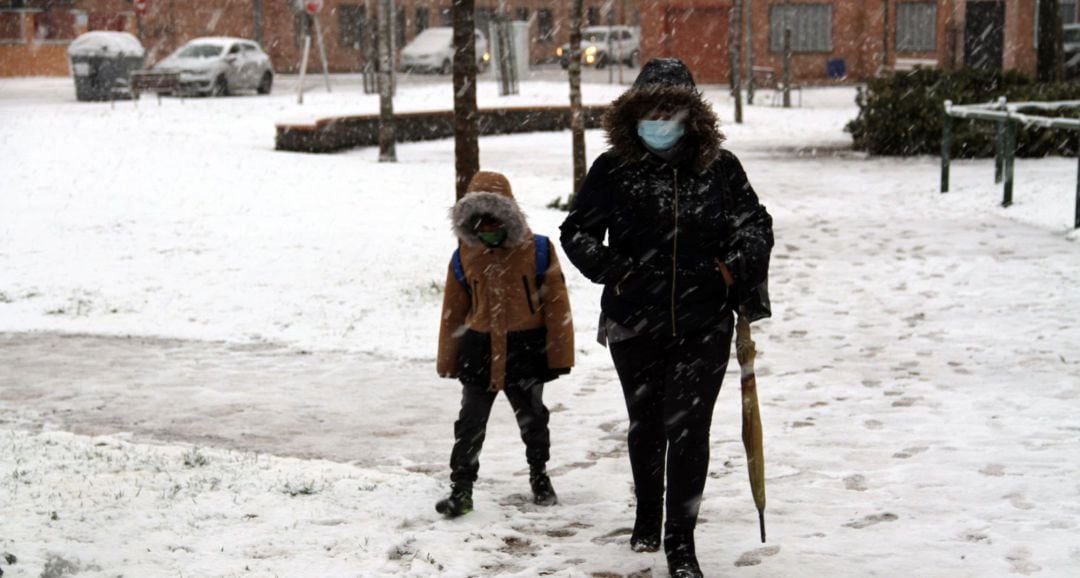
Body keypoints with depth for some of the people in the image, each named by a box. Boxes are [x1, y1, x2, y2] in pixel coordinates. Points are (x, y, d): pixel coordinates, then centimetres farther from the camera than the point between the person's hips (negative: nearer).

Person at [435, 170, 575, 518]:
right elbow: (453, 312, 7)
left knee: (532, 419, 14)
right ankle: (460, 488, 7)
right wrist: (448, 360, 7)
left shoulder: (537, 250, -8)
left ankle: (539, 477, 34)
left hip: (526, 350, -1)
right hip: (480, 350, 1)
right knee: (470, 423, 0)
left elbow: (556, 304, -5)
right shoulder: (464, 257, -1)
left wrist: (560, 354, -7)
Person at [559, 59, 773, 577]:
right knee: (645, 424, 17)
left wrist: (741, 274, -3)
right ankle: (647, 516, 41)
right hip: (634, 324, 1)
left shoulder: (720, 167, -2)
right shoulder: (612, 169, -3)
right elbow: (577, 230, 5)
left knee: (690, 429, -4)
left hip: (704, 324, -1)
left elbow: (755, 224, 12)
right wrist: (610, 271, -12)